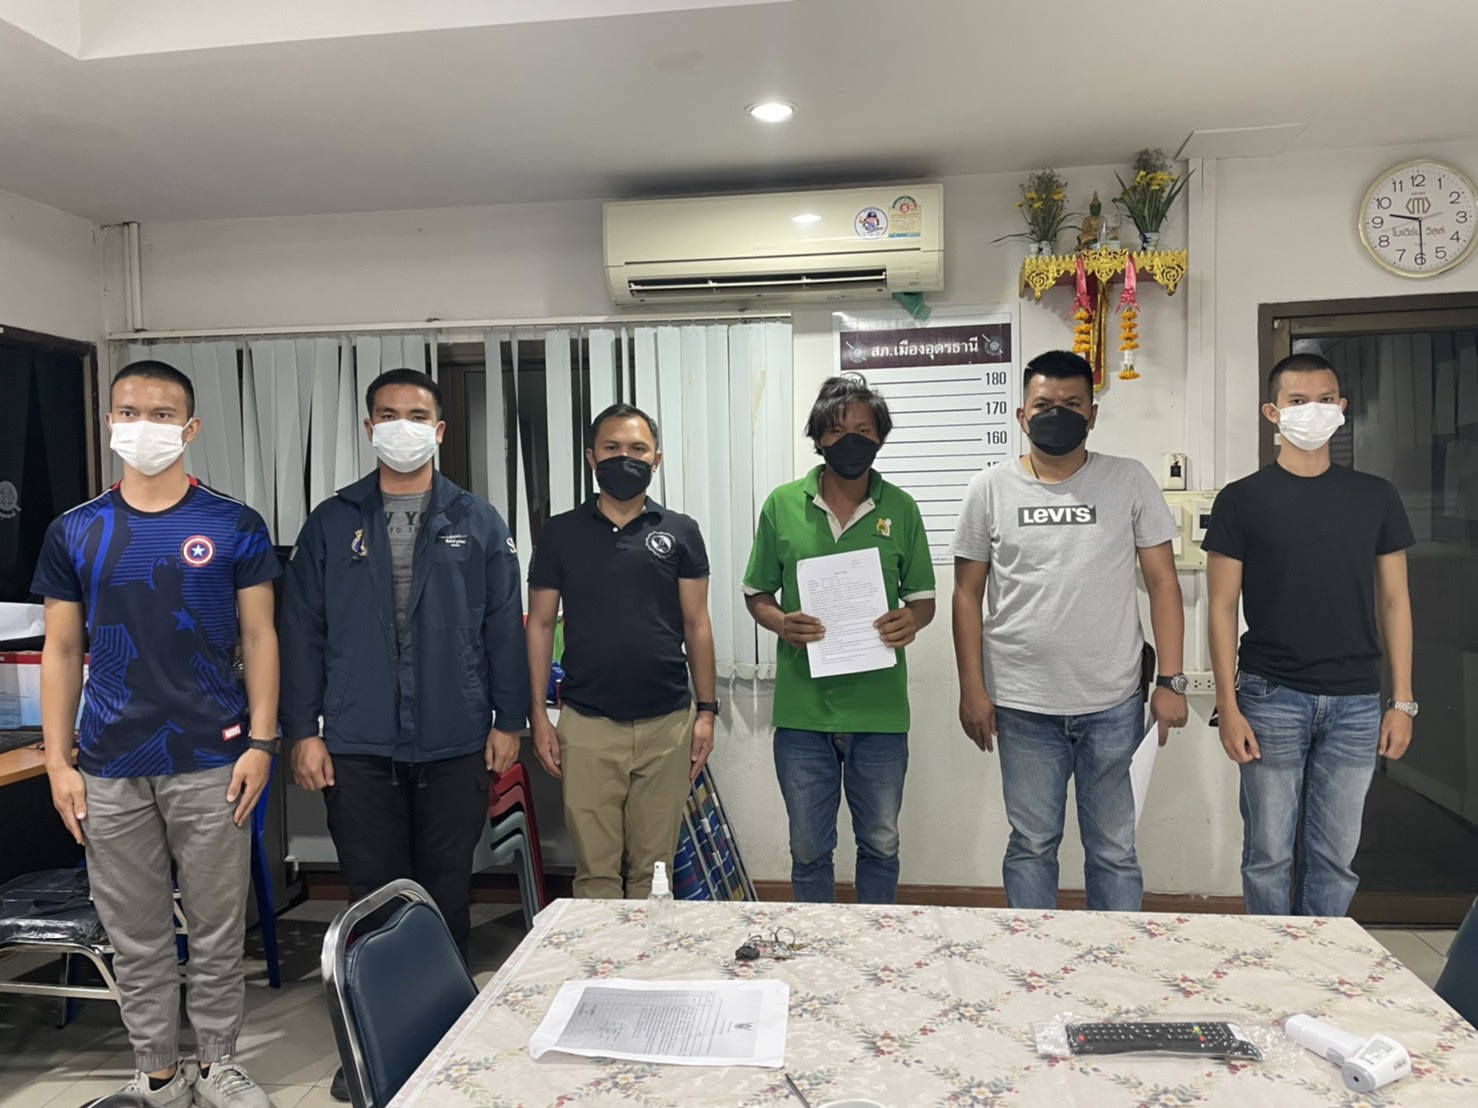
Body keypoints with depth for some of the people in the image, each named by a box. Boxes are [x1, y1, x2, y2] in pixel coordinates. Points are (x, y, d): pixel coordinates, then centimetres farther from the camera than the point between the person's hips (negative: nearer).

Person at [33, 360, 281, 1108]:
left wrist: (260, 742, -7)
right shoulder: (74, 533, 5)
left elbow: (258, 637, 0)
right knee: (136, 935, 12)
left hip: (211, 763, -2)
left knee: (217, 928, 9)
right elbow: (61, 650, 7)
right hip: (110, 771, 2)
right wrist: (57, 762, 2)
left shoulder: (235, 527, -1)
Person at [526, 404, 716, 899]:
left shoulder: (680, 533, 4)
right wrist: (538, 715, 1)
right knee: (595, 871, 6)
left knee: (653, 869, 10)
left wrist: (707, 709, 1)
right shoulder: (560, 533, 4)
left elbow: (696, 624, 6)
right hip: (587, 726, 0)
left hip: (667, 724, 1)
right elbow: (540, 625, 6)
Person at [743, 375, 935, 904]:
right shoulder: (782, 505, 0)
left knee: (880, 843, 15)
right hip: (802, 708, 0)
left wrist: (911, 619, -14)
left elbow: (924, 597, 9)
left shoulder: (900, 508, 2)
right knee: (808, 848, 14)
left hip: (880, 709, 1)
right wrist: (782, 623, -14)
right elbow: (757, 594, 7)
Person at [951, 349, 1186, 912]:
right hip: (1023, 706, 0)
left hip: (1114, 704, 0)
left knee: (1113, 848, 11)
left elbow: (1162, 583, 3)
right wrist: (972, 690, -1)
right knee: (1031, 844, 12)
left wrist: (1171, 681, -3)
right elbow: (967, 595, 4)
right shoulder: (991, 489, 2)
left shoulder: (1129, 480, 2)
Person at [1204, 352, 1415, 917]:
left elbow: (1393, 600, 9)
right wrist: (1228, 705, -7)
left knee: (1335, 854, 10)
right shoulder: (1242, 499, -1)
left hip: (1356, 703, 2)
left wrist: (1402, 700, 4)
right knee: (1269, 852, 5)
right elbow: (1223, 607, -2)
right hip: (1271, 698, -2)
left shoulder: (1376, 497, 7)